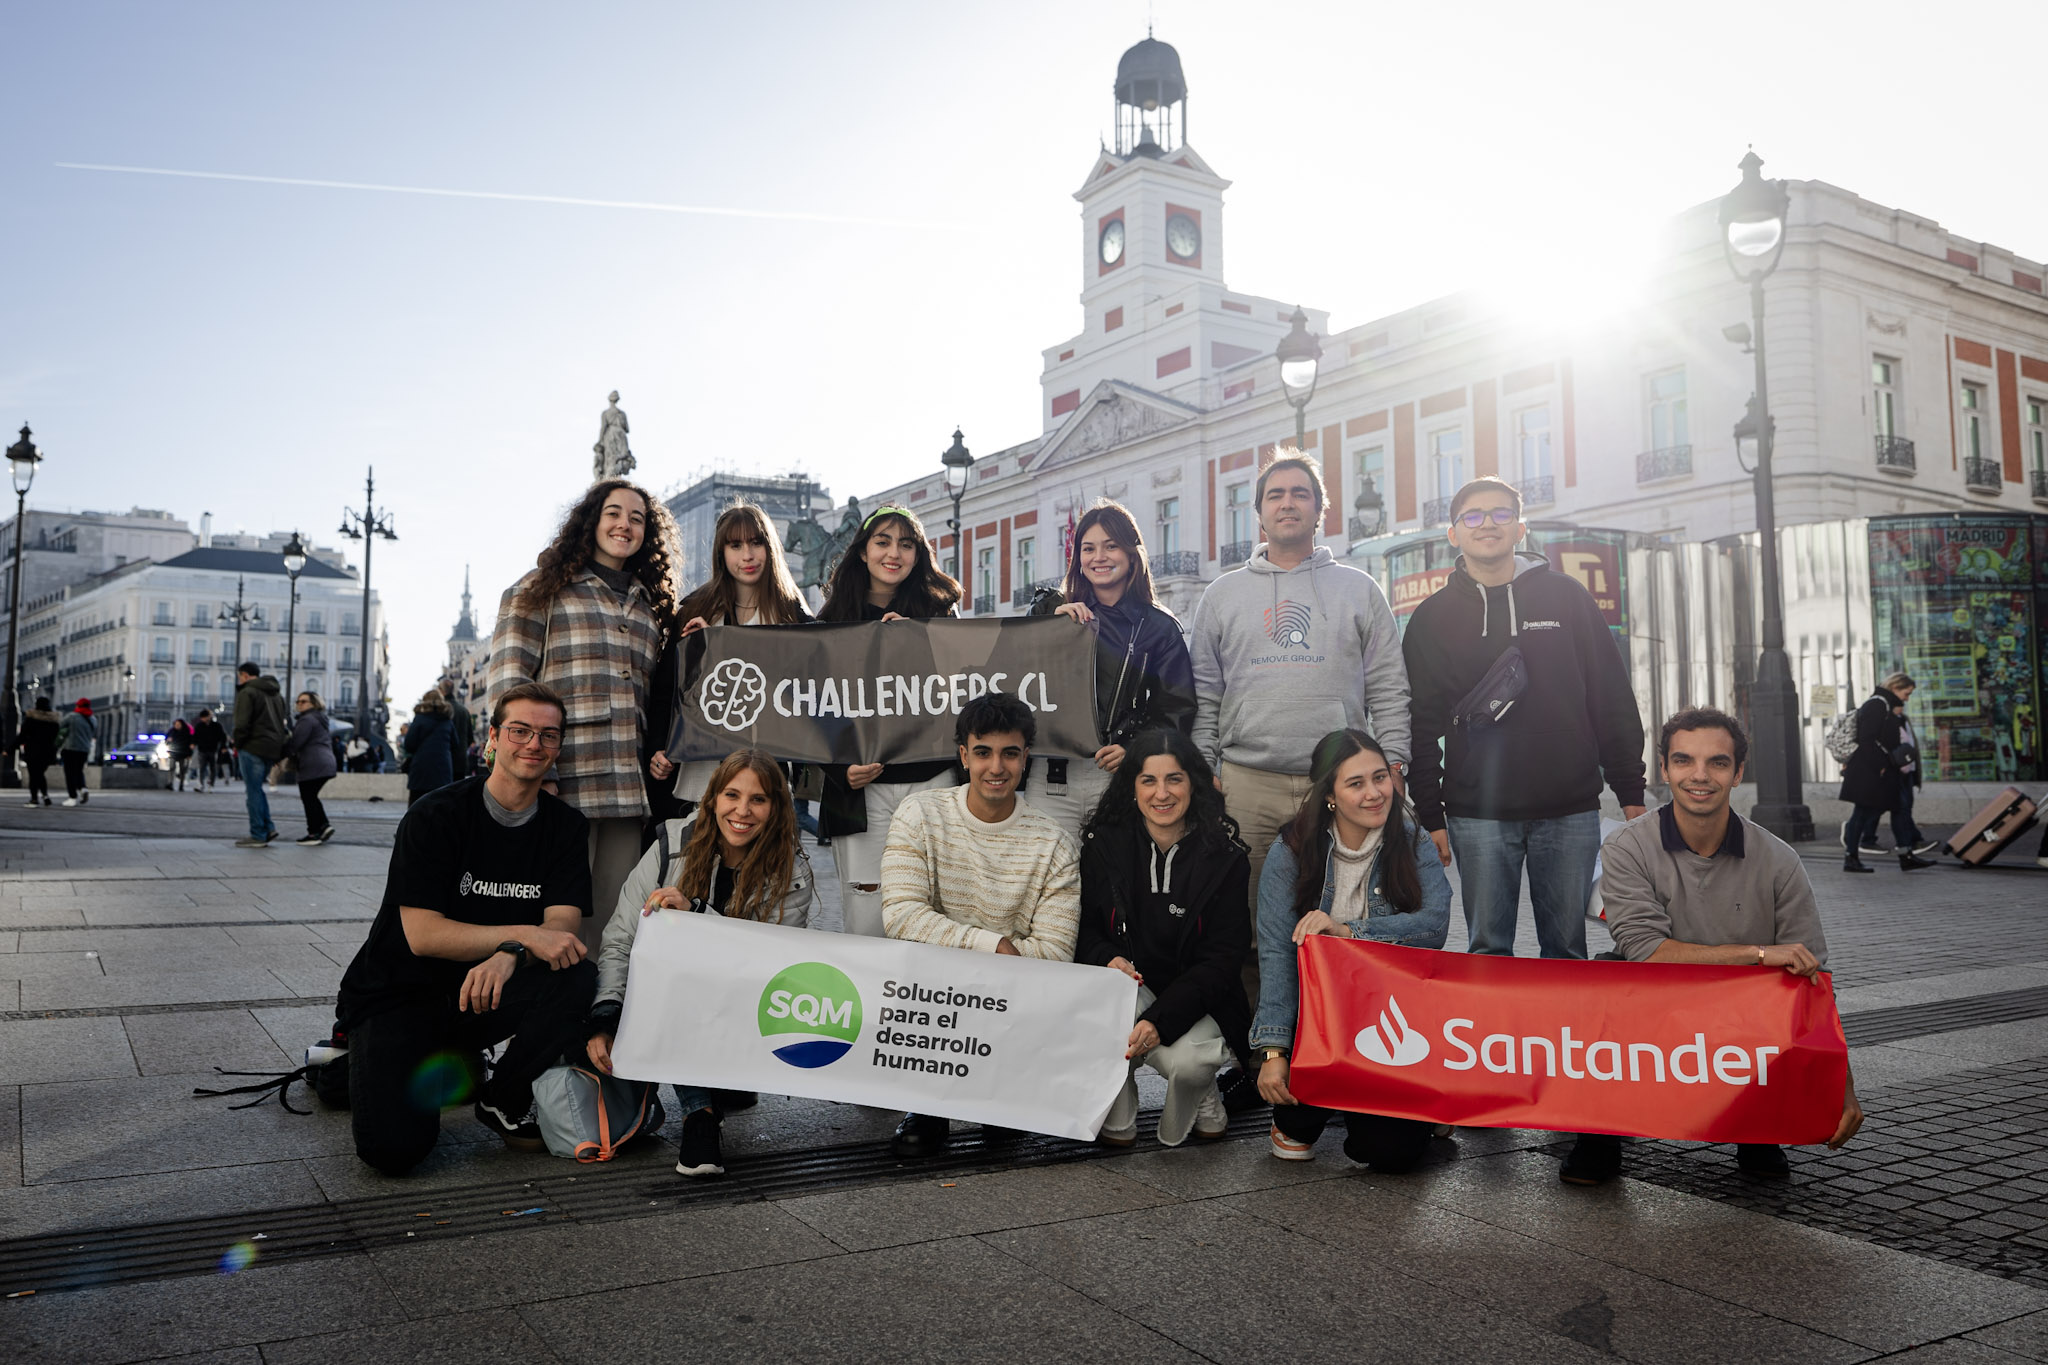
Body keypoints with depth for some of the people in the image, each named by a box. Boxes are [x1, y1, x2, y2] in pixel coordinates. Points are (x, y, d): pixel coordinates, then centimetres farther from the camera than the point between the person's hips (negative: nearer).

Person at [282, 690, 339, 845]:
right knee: (312, 797, 17)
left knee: (308, 798, -2)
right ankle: (324, 826, 8)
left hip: (313, 766, -10)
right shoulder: (320, 719, 22)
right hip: (327, 762, 10)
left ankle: (313, 833, 0)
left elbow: (295, 742, -16)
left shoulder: (307, 720, -10)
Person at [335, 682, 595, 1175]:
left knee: (578, 977, -28)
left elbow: (562, 926, -10)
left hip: (482, 995, 4)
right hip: (399, 999, -3)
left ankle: (503, 1101, -3)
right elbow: (423, 935, -18)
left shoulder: (565, 826, 1)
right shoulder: (435, 816, -12)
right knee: (395, 1147, -24)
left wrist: (508, 957, -31)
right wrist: (523, 934, -29)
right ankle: (369, 1063, 12)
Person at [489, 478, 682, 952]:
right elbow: (508, 681, -2)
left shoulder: (652, 605, 23)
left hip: (629, 785, 4)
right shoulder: (541, 590, 8)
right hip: (562, 781, -4)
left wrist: (660, 752, 8)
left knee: (615, 920, 3)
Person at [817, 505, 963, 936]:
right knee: (865, 921, -2)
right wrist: (842, 770, -3)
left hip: (930, 781, 0)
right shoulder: (835, 618, 10)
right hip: (861, 785, 1)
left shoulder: (939, 612, 8)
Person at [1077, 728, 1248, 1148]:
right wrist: (1107, 959, -22)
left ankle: (1203, 1098, 9)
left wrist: (1160, 1020, -26)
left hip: (1199, 1003, -1)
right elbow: (1083, 929, 4)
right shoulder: (1103, 845, -2)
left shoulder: (1225, 858, -7)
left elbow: (1221, 959, -11)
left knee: (1187, 1061, -32)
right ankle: (1118, 1119, -9)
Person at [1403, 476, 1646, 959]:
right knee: (1488, 951, 3)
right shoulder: (1433, 617, 7)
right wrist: (1430, 814, 0)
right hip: (1478, 815, 0)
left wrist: (1631, 793, 4)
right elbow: (1421, 725, 6)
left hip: (1570, 810, 1)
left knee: (1566, 948, 7)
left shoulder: (1566, 597, 8)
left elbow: (1613, 699, 8)